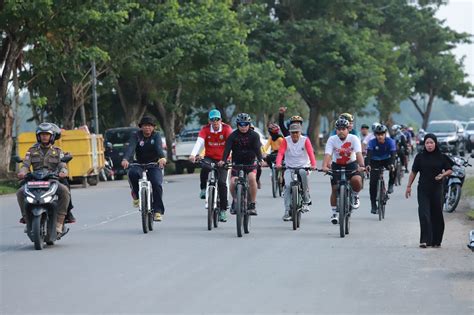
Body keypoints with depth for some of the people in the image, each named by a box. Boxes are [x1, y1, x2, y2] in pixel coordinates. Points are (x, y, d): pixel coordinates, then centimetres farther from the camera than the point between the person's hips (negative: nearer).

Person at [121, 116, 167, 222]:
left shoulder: (156, 136, -2)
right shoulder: (136, 136, -2)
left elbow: (159, 147, -23)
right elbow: (131, 148, -20)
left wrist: (162, 158, -45)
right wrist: (125, 159, -41)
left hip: (154, 165, 0)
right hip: (140, 165, 0)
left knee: (157, 184, -23)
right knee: (132, 173, -32)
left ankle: (158, 211, -13)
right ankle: (136, 195, -10)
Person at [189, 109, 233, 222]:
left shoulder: (226, 129, -11)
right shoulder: (205, 129, -9)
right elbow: (199, 142, -24)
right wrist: (193, 155, -41)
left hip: (222, 159, 0)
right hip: (209, 157, 1)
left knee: (222, 182, -13)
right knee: (205, 167, -34)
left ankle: (223, 210, -3)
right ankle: (204, 189, -9)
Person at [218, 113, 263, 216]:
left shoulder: (254, 135, -7)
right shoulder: (233, 136, -7)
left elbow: (257, 148, -19)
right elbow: (227, 148, -19)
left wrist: (260, 160, -38)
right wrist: (223, 160, -37)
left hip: (250, 163, -1)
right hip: (237, 163, 1)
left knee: (252, 178, -28)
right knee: (233, 182, -17)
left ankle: (252, 204, -18)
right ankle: (235, 201, 14)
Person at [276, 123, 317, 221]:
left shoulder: (305, 140, -5)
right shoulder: (286, 140, -4)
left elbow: (311, 153, -16)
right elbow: (280, 153, -15)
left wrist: (313, 165, -34)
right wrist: (278, 164, -35)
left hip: (303, 166, -1)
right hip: (289, 167, 1)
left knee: (303, 173, -35)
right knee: (287, 186, -18)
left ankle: (306, 200, -19)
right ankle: (287, 211, -8)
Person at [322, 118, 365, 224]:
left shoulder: (354, 139, -17)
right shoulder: (332, 139, -15)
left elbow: (358, 153, -29)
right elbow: (327, 154, -26)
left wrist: (361, 166, -46)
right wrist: (324, 166, -45)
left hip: (351, 164, -1)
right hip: (337, 165, 1)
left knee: (357, 180, -29)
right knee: (335, 189, -4)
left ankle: (355, 196, 3)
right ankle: (334, 213, 13)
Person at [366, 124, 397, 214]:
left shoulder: (390, 141, -22)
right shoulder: (372, 142, -22)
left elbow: (393, 154, -32)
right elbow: (369, 154, -34)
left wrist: (392, 164, -50)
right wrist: (368, 164, -52)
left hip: (386, 160, 0)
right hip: (375, 161, 0)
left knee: (394, 168, -34)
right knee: (373, 182, -10)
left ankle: (391, 185, -8)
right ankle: (373, 205, -1)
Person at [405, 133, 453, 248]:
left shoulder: (441, 157, 1)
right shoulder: (420, 157, 2)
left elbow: (450, 170, 7)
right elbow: (413, 172, 8)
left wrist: (443, 175, -13)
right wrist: (409, 186, 7)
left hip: (436, 190, 1)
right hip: (423, 190, -1)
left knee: (436, 215, 6)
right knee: (424, 214, -11)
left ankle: (436, 240, 17)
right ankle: (425, 240, -11)